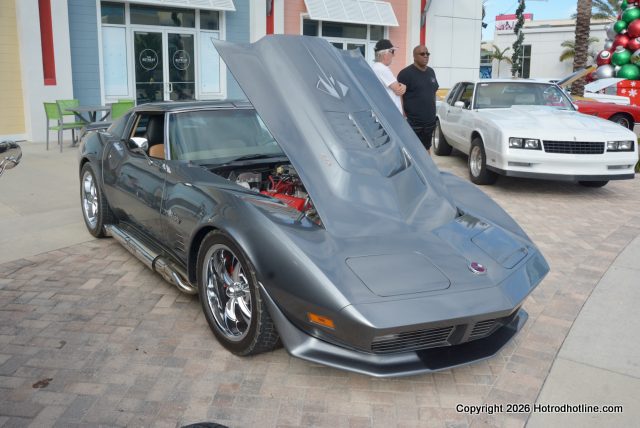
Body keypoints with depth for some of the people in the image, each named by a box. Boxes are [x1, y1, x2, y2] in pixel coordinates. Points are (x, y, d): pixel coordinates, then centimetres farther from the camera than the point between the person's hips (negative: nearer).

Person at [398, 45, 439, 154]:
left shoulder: (431, 72, 16)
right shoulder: (406, 73, -7)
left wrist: (433, 113, 18)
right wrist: (403, 117, -18)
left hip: (429, 121, 7)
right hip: (412, 123, -7)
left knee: (426, 149, 14)